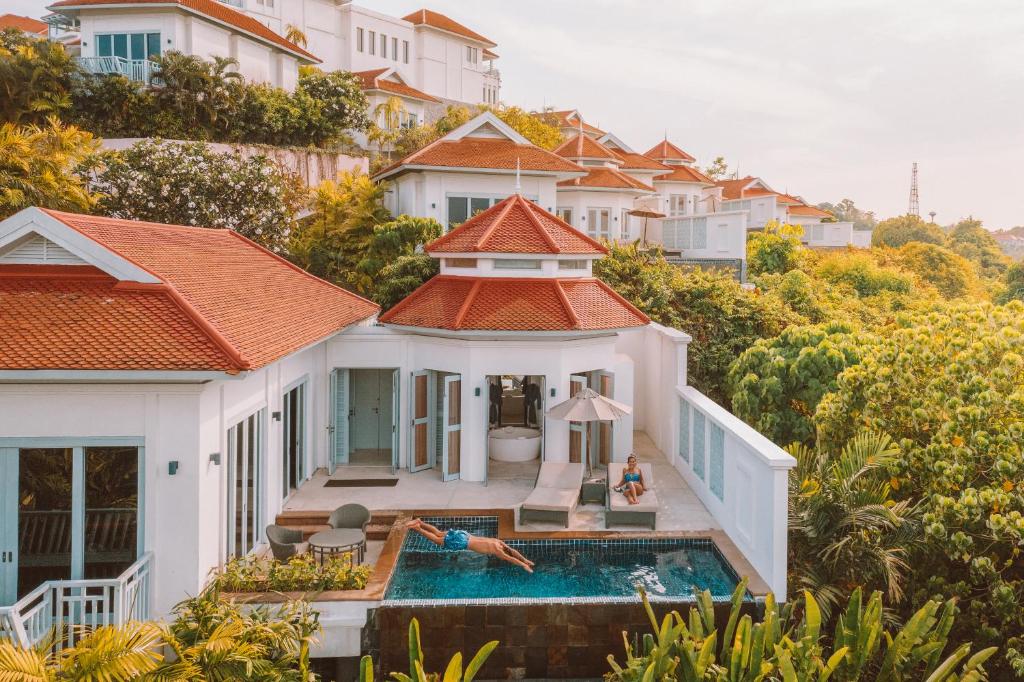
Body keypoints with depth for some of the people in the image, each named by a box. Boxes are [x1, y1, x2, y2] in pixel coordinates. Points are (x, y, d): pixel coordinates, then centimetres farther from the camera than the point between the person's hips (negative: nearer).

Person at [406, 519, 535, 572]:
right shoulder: (496, 550, -18)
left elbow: (512, 550, 15)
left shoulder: (498, 542, 4)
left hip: (463, 535, 7)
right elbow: (510, 558, -24)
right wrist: (523, 565, -19)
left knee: (439, 534, 20)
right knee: (437, 541, 4)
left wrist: (525, 560, 12)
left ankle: (420, 522, 19)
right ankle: (417, 528, 4)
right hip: (461, 542, -7)